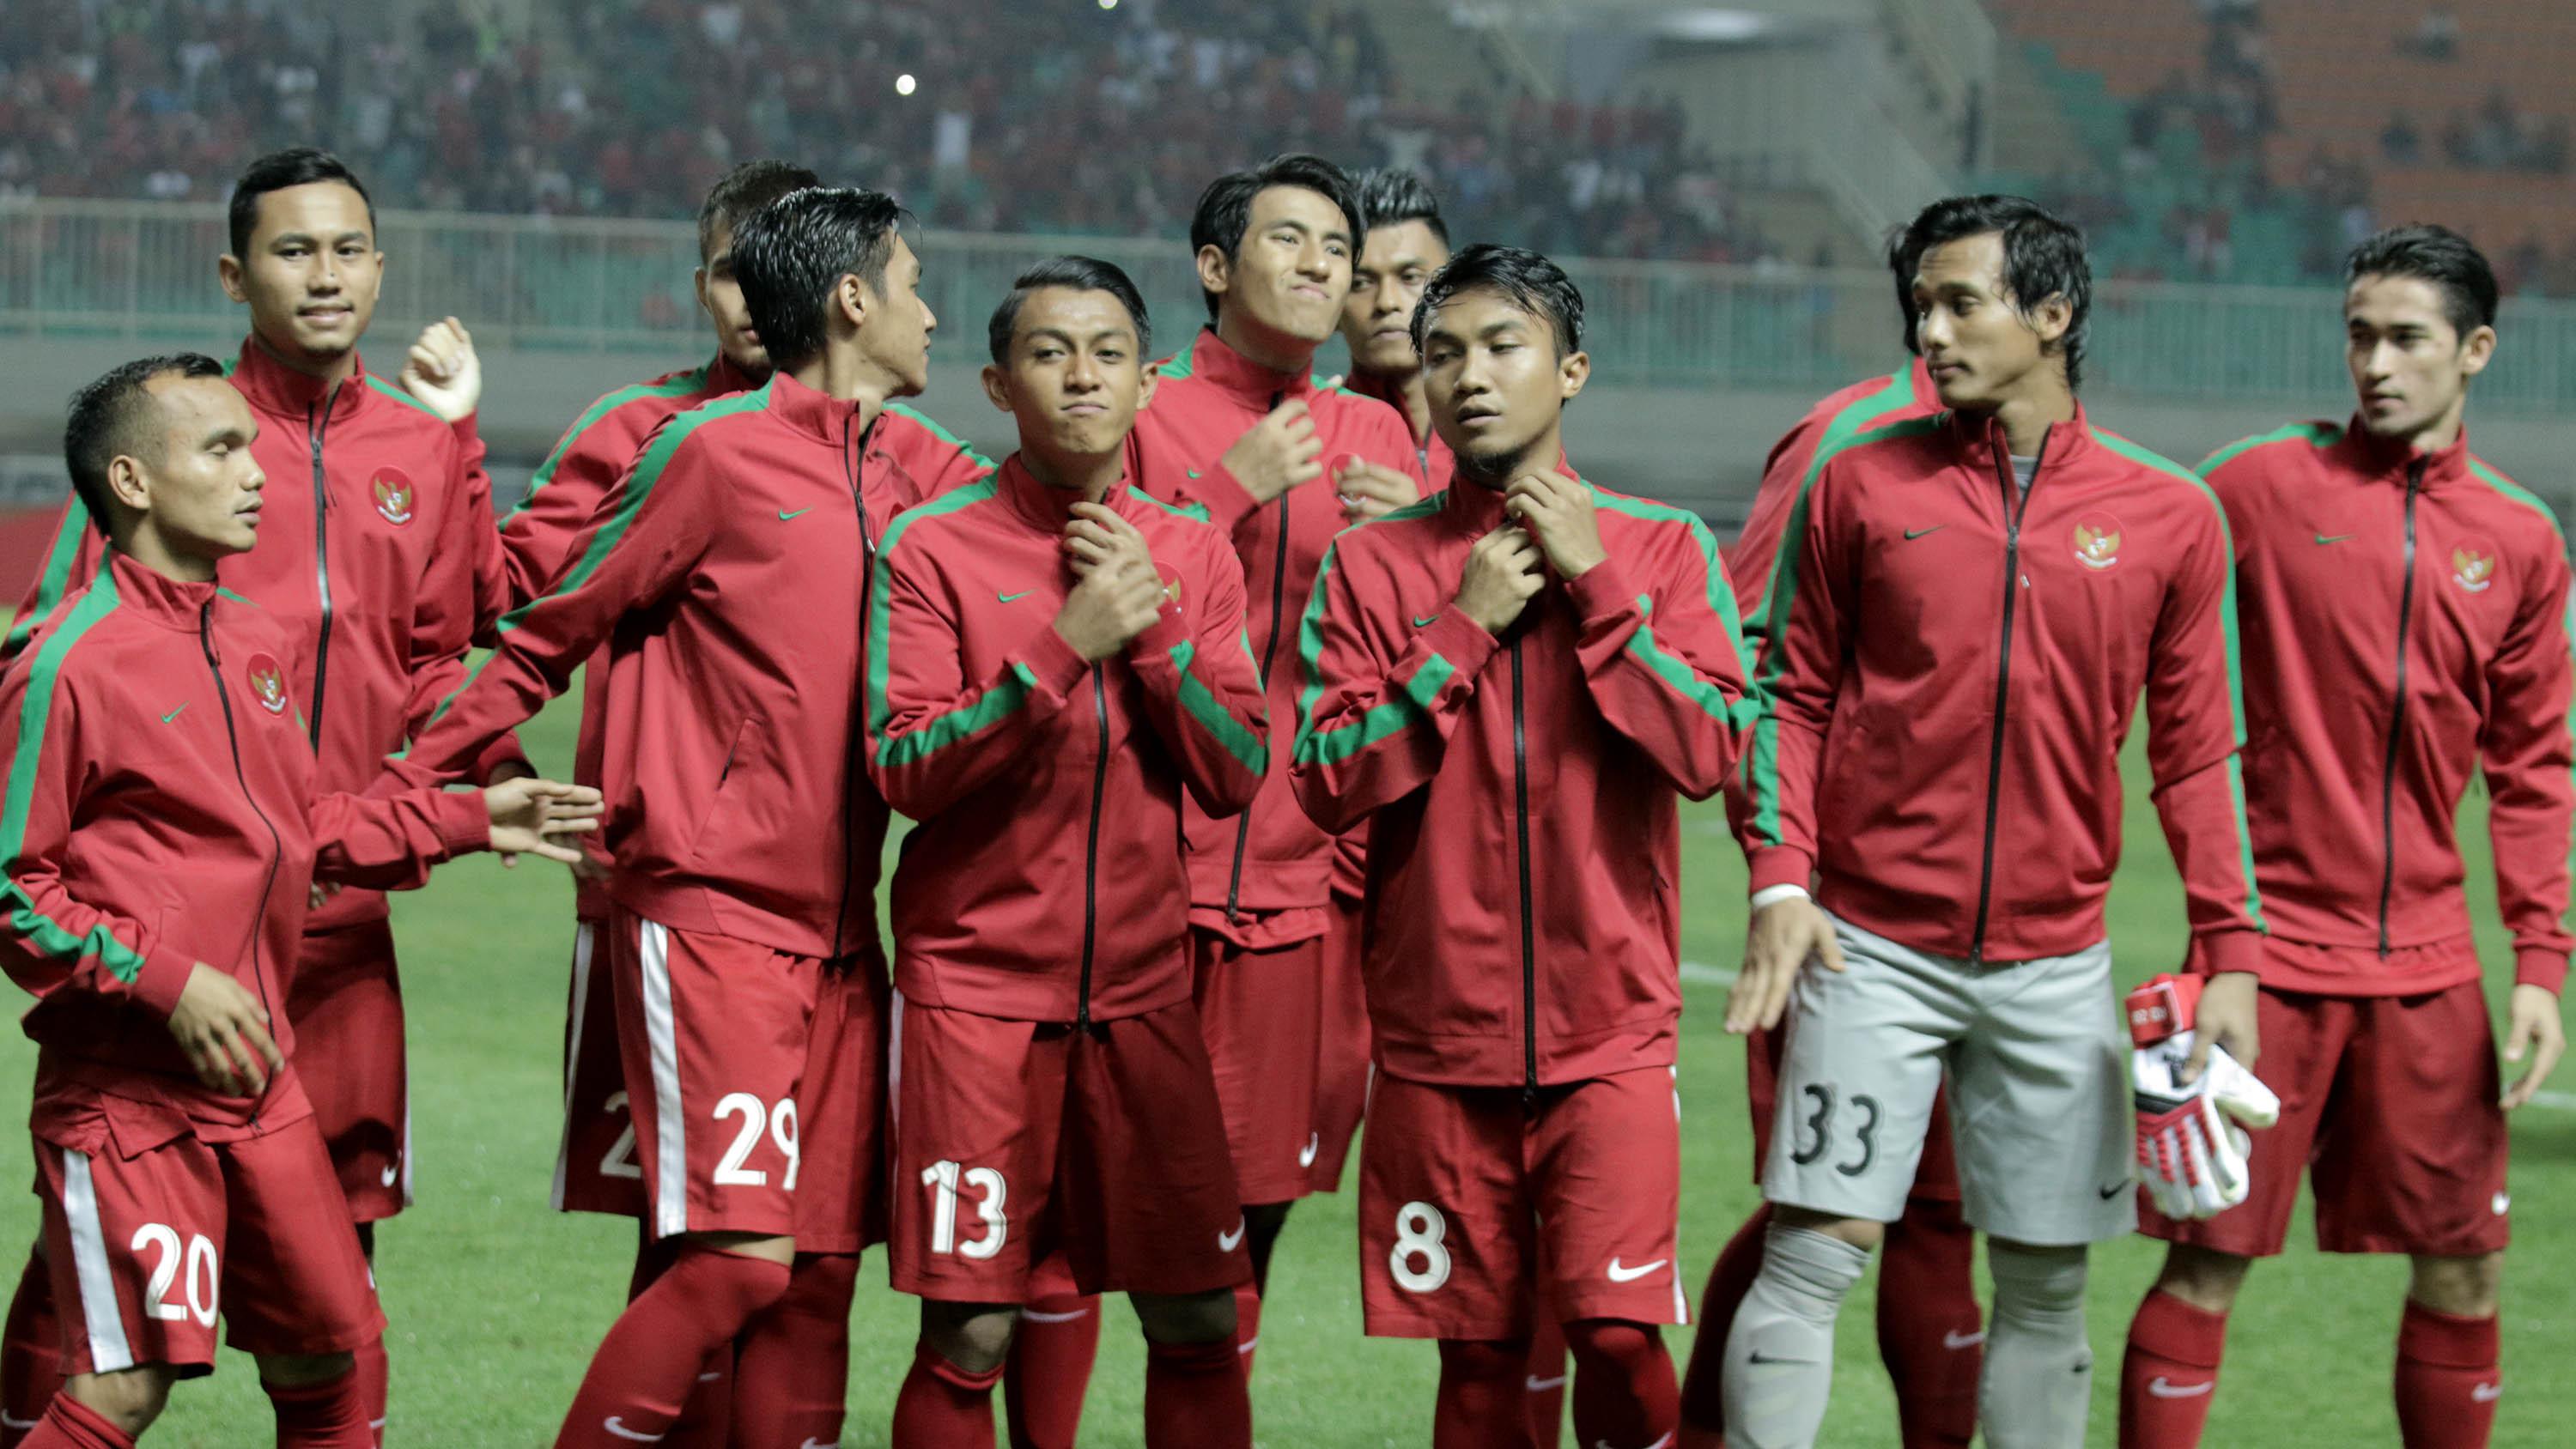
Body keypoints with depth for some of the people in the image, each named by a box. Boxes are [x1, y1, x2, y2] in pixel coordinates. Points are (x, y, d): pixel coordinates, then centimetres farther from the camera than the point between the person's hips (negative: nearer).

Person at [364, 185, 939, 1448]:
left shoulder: (888, 485, 16)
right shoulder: (711, 452, -5)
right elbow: (549, 637, -1)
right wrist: (407, 797, -1)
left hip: (839, 933, 7)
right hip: (711, 914, -7)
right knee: (740, 1256, -16)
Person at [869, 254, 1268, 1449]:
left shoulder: (1192, 554, 8)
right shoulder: (932, 550, -4)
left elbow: (1235, 780, 3)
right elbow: (904, 770, -12)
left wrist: (1154, 629, -10)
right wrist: (1063, 646, -20)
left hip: (1141, 988, 4)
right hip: (975, 982, -3)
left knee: (1199, 1322, 3)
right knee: (969, 1338, -4)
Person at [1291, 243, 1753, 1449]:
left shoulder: (1661, 548, 4)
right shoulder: (1372, 566, 5)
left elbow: (1712, 750, -7)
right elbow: (1327, 782, -4)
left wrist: (1596, 586, -10)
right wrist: (1464, 628, -9)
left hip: (1610, 1032, -1)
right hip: (1437, 1041, 1)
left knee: (1618, 1330, -14)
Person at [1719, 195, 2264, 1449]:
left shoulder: (2168, 518, 4)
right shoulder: (1863, 484, 3)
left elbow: (2197, 750, 7)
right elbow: (1794, 693, 7)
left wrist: (2230, 947, 0)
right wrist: (1780, 878, -5)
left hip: (2054, 962, 1)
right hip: (1874, 946, -1)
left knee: (2045, 1285, 6)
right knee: (1816, 1251, -7)